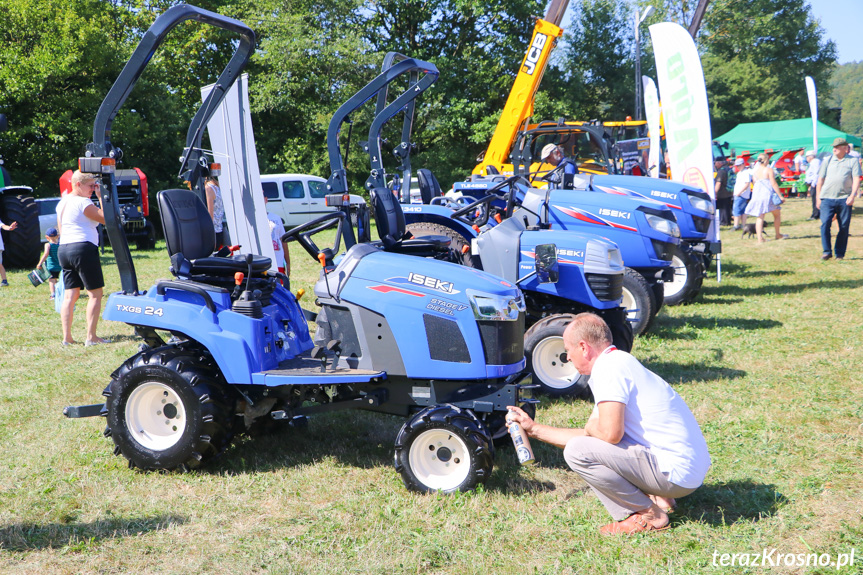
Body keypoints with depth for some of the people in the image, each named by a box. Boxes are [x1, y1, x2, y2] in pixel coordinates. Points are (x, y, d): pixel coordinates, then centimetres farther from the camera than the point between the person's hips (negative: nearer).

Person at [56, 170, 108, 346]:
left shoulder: (62, 203, 17)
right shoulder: (83, 203, -11)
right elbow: (106, 219, -10)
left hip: (63, 249, 9)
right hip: (83, 248, -9)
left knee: (70, 295, 8)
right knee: (95, 294, -2)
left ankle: (67, 337, 5)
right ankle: (91, 337, -5)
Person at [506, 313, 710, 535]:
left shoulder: (609, 367, -15)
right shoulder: (621, 363, 17)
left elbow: (610, 433, -27)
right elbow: (591, 435, 22)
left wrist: (590, 428, -3)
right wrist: (534, 429, 25)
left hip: (675, 473, -10)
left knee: (577, 452, -17)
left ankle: (648, 515, -4)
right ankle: (657, 497, 13)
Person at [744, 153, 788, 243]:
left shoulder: (755, 171, 9)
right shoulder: (769, 170, -6)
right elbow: (773, 183, -10)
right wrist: (780, 195, -7)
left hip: (757, 194, 5)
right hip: (768, 193, -5)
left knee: (760, 216, 4)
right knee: (777, 215, 15)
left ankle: (759, 238, -8)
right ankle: (778, 234, 23)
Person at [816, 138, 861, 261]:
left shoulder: (853, 161, 8)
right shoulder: (827, 161, 14)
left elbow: (856, 179, 0)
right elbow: (820, 180, 16)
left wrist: (852, 196, -14)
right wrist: (818, 198, 11)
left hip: (844, 199, -1)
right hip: (827, 198, 1)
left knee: (844, 227, 1)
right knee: (825, 224, -12)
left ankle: (840, 254, 11)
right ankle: (826, 251, -4)